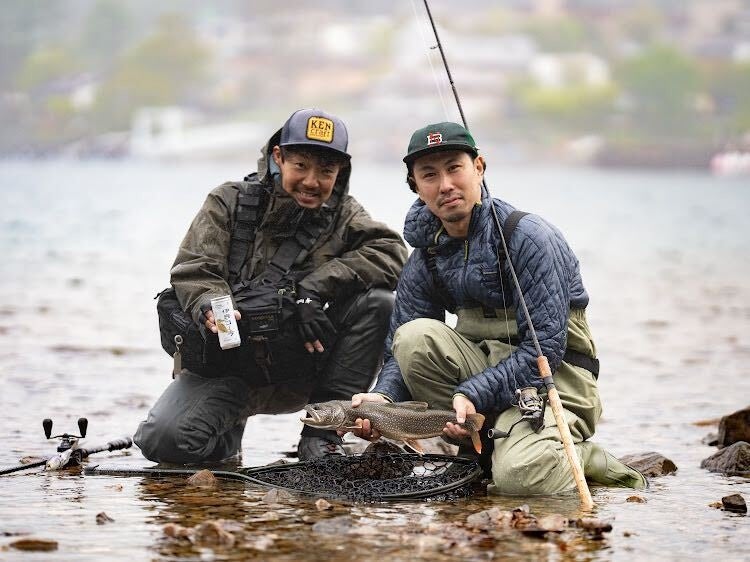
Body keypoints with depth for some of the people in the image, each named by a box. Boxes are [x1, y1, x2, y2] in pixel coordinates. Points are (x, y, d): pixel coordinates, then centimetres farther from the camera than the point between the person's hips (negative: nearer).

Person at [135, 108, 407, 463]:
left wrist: (316, 287, -24)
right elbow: (193, 272, -9)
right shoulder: (229, 202, -1)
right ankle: (230, 431, 12)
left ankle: (321, 432, -14)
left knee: (378, 302, -21)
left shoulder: (343, 215, 5)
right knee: (163, 441, -27)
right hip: (229, 363, -1)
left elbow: (390, 252, -13)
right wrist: (211, 308, -33)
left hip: (299, 373, 2)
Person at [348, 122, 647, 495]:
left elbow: (545, 349, -20)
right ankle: (482, 452, -10)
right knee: (415, 336, -23)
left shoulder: (528, 237, -15)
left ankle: (586, 459, 1)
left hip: (552, 379, -6)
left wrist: (472, 394, -28)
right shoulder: (424, 259, 4)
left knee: (518, 476, -34)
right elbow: (400, 353, 2)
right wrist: (383, 396, -21)